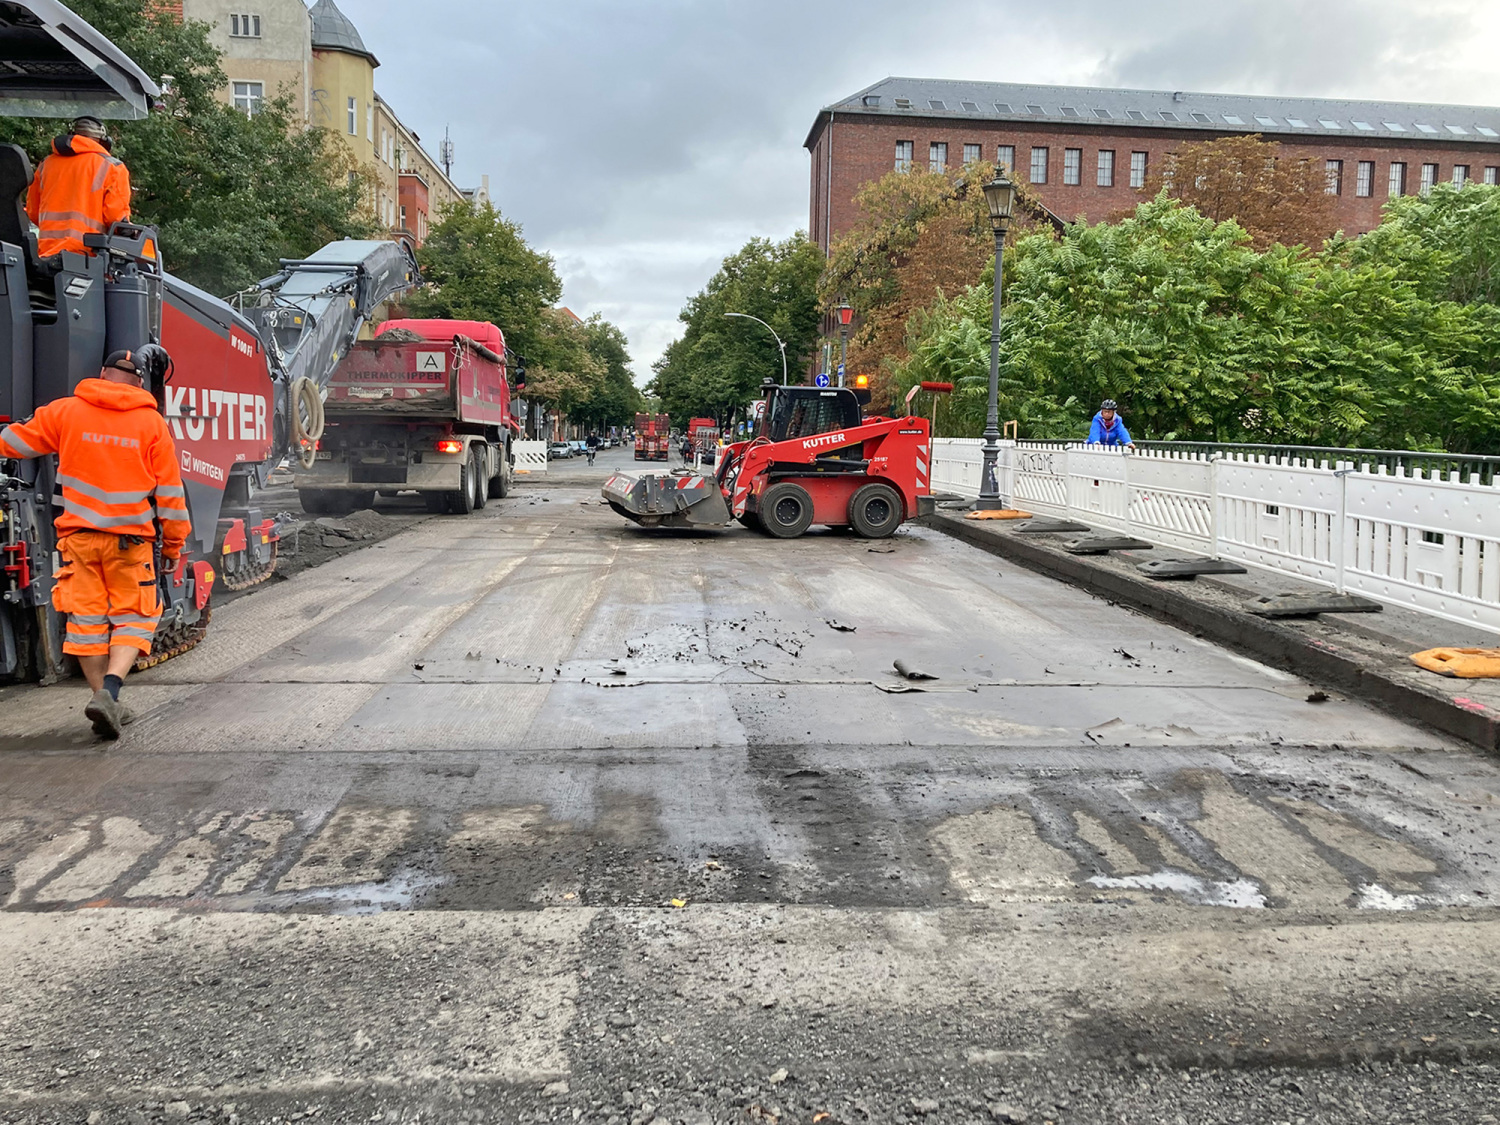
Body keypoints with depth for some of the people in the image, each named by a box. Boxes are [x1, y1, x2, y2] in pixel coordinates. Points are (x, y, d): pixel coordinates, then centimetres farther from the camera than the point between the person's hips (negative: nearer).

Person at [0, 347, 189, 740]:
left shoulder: (64, 412, 1)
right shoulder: (151, 422, -2)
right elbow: (170, 490, 0)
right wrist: (173, 542, 9)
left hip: (79, 535, 2)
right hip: (130, 539, -1)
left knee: (86, 619, 10)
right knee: (133, 618, 6)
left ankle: (106, 701, 12)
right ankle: (108, 693, -13)